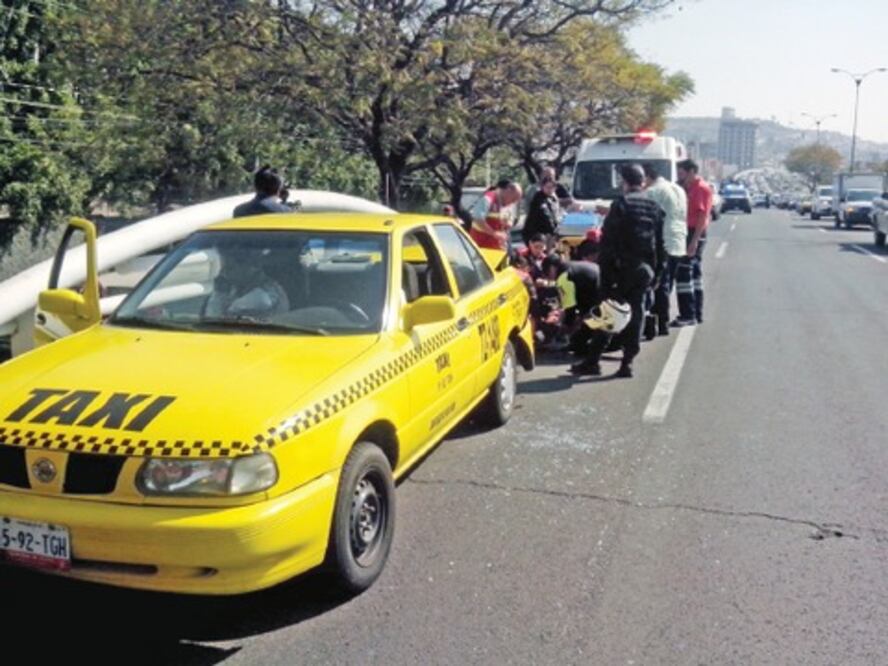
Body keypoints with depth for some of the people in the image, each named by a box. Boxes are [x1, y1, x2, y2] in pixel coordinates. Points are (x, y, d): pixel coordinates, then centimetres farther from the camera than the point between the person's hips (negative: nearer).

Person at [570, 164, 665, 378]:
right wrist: (657, 269, 15)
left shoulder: (621, 204, -7)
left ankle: (592, 361, 2)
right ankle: (627, 362, 7)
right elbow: (660, 243, 11)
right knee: (636, 311, 9)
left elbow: (608, 238, -12)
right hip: (645, 268, 5)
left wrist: (604, 266, -9)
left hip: (623, 266, -4)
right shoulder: (654, 208, 11)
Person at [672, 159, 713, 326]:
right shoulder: (689, 188, 17)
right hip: (689, 234, 10)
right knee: (695, 273, 13)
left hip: (694, 234, -10)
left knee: (683, 273, -13)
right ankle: (696, 314, 19)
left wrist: (694, 240, -25)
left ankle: (688, 315, -12)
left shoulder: (701, 188, -12)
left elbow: (703, 215, -20)